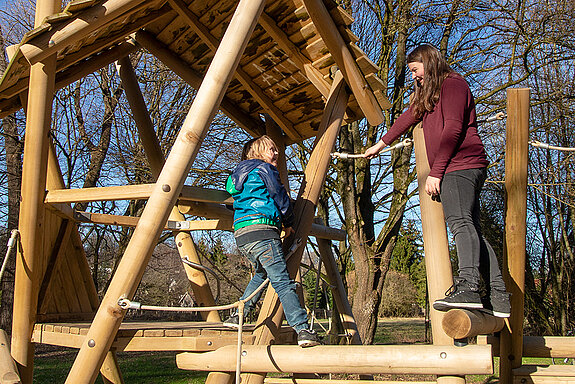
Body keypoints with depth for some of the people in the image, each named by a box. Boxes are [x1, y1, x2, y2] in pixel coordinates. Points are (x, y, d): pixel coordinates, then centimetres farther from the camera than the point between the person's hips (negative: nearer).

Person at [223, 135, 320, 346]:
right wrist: (288, 223, 16)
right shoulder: (264, 168, 3)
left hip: (240, 234, 8)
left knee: (261, 273, 28)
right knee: (283, 282, -13)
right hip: (262, 229, -8)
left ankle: (237, 318, 25)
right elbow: (280, 196, 1)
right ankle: (303, 329, -21)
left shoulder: (239, 174, 27)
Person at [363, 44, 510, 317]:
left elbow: (453, 130, -12)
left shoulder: (452, 84, -1)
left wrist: (435, 172, -14)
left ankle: (467, 286, -39)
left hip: (461, 165, -9)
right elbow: (407, 118, 39)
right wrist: (380, 145, 47)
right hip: (454, 170, 9)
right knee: (469, 227, 0)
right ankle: (499, 297, -3)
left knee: (460, 222, -25)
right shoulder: (428, 93, 29)